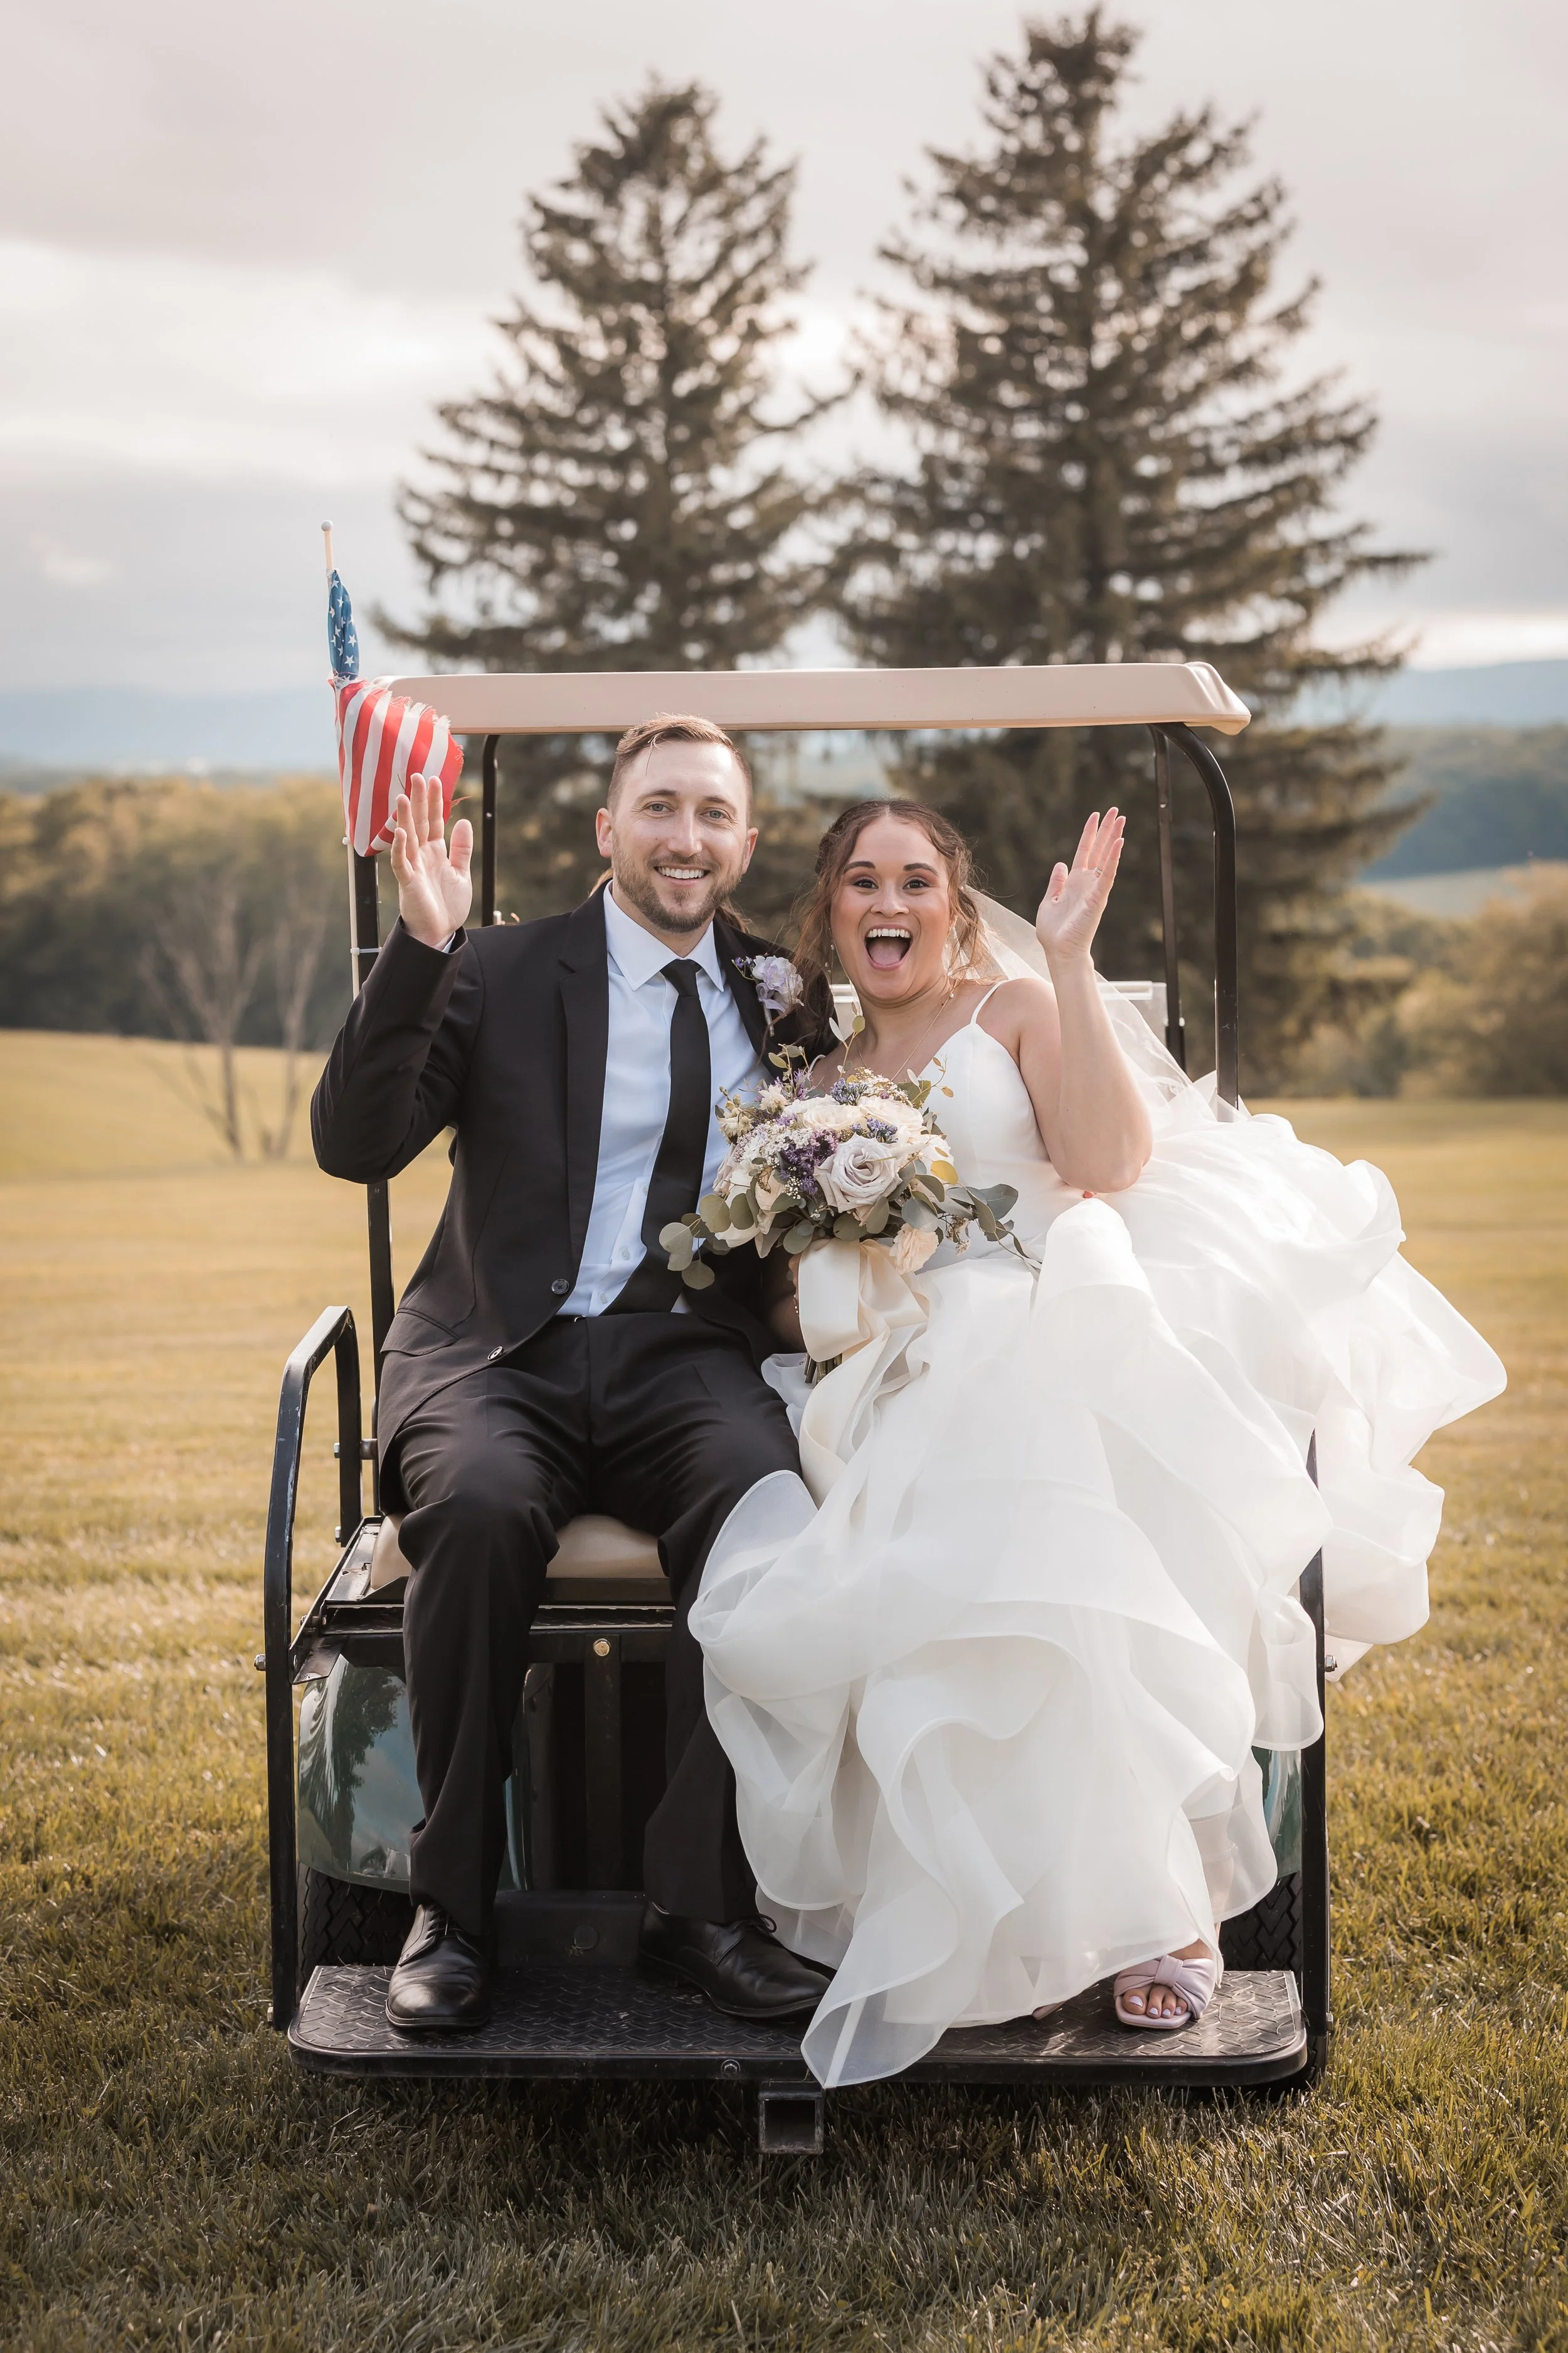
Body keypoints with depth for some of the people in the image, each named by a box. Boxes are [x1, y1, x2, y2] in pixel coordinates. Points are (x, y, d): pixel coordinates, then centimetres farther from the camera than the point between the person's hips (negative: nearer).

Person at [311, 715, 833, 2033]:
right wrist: (420, 947, -17)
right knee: (480, 1508, -35)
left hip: (690, 1356, 2)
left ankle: (701, 1902, -23)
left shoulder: (779, 994, 16)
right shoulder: (504, 973, 7)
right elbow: (354, 1144, -7)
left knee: (764, 1499, -32)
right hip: (505, 1353, -1)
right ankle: (454, 1908, -19)